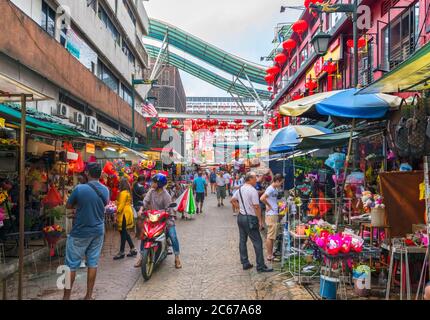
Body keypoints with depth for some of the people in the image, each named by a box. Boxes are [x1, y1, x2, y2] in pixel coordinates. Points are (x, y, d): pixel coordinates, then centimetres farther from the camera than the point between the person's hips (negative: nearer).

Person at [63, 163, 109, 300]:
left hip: (80, 232, -4)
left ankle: (66, 296, 16)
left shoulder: (80, 188, -16)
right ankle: (89, 296, 19)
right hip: (98, 231, 5)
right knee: (93, 263, 12)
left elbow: (68, 206, -4)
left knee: (71, 265, 7)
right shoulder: (105, 190, -1)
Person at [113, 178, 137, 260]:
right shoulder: (128, 192, 14)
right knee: (125, 232, 15)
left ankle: (121, 252, 5)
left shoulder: (123, 193, -15)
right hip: (127, 213, 10)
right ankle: (133, 249, 18)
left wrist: (117, 213, -15)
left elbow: (121, 205, -19)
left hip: (124, 214, -10)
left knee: (123, 233, -3)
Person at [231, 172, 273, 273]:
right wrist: (260, 221, -12)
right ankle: (261, 266, 3)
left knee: (242, 240, 13)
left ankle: (245, 263, 21)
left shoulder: (240, 189, 8)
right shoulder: (253, 191, -17)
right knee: (257, 242, -2)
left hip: (240, 216, 9)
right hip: (250, 219, -9)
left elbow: (233, 200, 19)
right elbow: (256, 207, -18)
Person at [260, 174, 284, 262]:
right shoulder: (270, 189, -17)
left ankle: (271, 254, 25)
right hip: (271, 215, -10)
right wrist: (269, 206, -17)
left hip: (275, 214, 10)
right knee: (270, 236, -3)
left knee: (272, 236, 16)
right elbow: (262, 198, -29)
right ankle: (269, 256, 5)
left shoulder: (275, 189, 12)